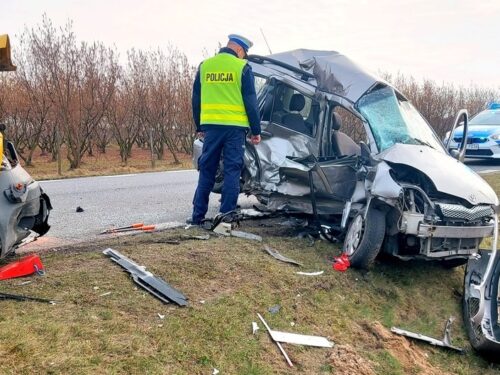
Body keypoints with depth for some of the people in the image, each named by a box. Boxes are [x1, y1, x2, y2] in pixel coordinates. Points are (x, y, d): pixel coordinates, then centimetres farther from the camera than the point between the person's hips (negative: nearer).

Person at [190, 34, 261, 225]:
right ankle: (226, 215, 3)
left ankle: (198, 215, 12)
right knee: (232, 170, 3)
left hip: (211, 125, 4)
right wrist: (256, 130, 1)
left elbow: (196, 100, 14)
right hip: (235, 126, -3)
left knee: (206, 170, 10)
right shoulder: (242, 67, -3)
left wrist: (199, 127, 21)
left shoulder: (204, 66, 10)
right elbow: (251, 102, -4)